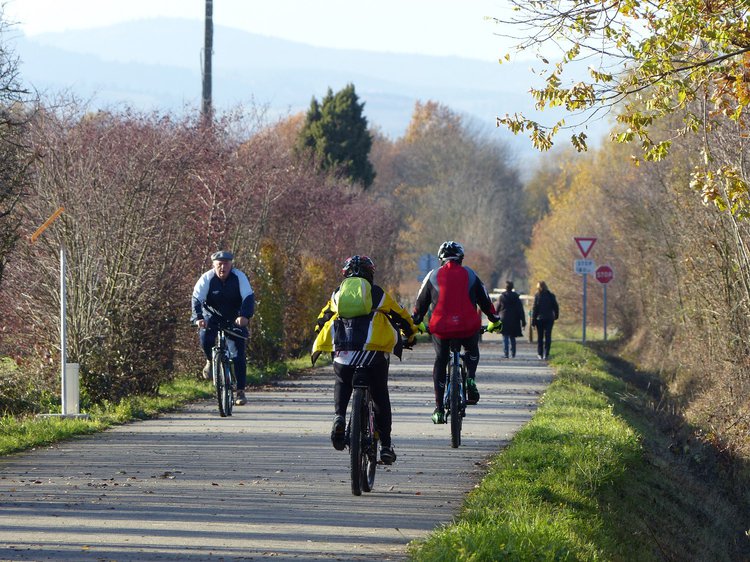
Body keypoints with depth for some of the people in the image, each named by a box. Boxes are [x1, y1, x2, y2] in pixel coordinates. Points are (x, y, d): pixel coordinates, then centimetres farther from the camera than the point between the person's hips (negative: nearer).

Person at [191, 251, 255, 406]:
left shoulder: (239, 277, -17)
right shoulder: (207, 278, -17)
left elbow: (249, 297, -26)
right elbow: (196, 298, -24)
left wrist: (245, 316, -44)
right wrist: (198, 318, -43)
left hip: (235, 318, 0)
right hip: (212, 317, 0)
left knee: (239, 355, -9)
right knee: (205, 338, -29)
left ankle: (241, 391, -3)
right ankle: (210, 361, 3)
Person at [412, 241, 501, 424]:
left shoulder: (433, 275, 8)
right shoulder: (469, 275, 9)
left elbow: (421, 303, 16)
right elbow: (484, 300, 17)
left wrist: (415, 323, 31)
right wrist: (494, 320, 31)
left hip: (440, 328, 0)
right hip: (468, 327, 0)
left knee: (440, 362, 16)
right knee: (472, 351, 31)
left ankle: (439, 409, 9)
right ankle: (471, 379, 1)